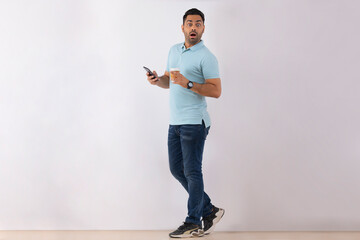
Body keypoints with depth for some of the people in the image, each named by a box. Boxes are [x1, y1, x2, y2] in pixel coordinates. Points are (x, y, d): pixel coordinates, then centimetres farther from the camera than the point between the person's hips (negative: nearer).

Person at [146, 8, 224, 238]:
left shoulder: (206, 57, -9)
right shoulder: (174, 51, 15)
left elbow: (216, 91, -15)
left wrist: (188, 83, -24)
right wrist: (158, 80, 2)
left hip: (194, 122, -8)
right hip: (175, 122, 8)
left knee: (192, 172, -3)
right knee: (177, 169, 12)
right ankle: (210, 211, 23)